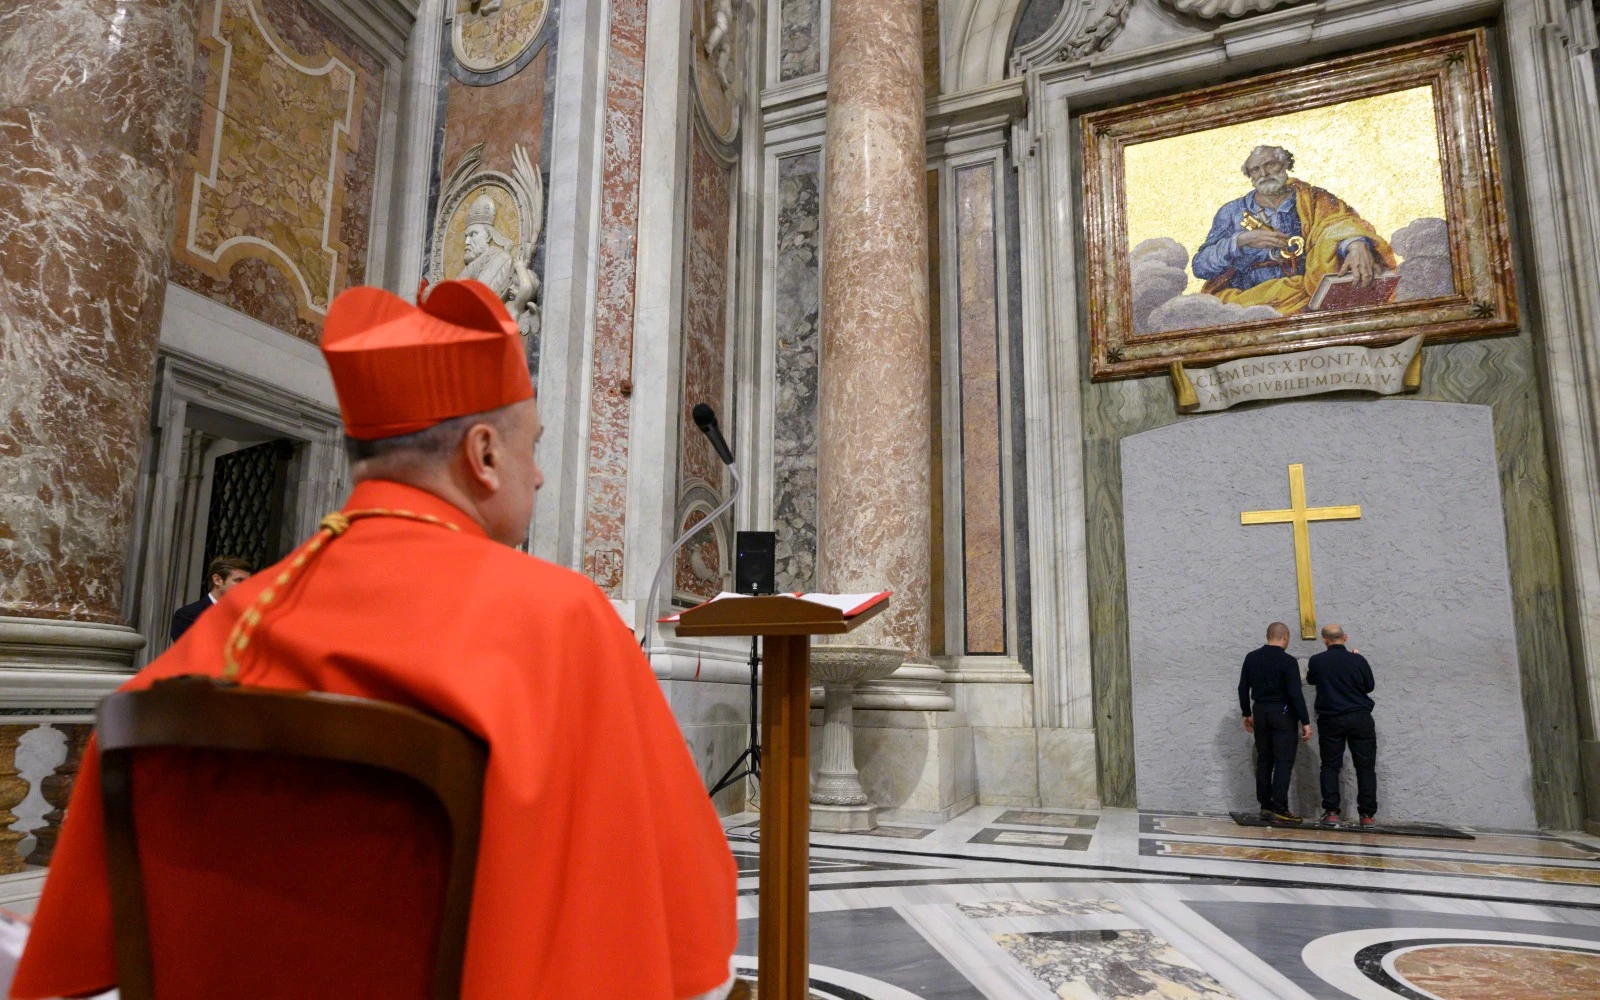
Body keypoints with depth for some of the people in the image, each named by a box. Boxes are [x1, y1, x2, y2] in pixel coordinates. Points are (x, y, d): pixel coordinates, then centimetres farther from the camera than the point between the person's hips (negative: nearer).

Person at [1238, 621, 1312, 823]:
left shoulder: (1251, 658, 5)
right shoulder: (1288, 661, -12)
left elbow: (1243, 688, 7)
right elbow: (1295, 693, -16)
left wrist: (1247, 713, 17)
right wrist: (1305, 721, -11)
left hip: (1260, 711, 5)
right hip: (1282, 714, -5)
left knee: (1264, 761, 12)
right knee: (1283, 762, -3)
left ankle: (1265, 806, 14)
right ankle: (1279, 810, -8)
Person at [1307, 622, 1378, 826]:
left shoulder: (1317, 661, -6)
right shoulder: (1358, 660, -7)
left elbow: (1310, 680, 14)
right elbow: (1370, 686, 7)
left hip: (1330, 720, 0)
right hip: (1360, 718, 0)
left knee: (1330, 766, 6)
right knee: (1365, 767, 7)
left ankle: (1331, 811, 1)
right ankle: (1367, 814, 6)